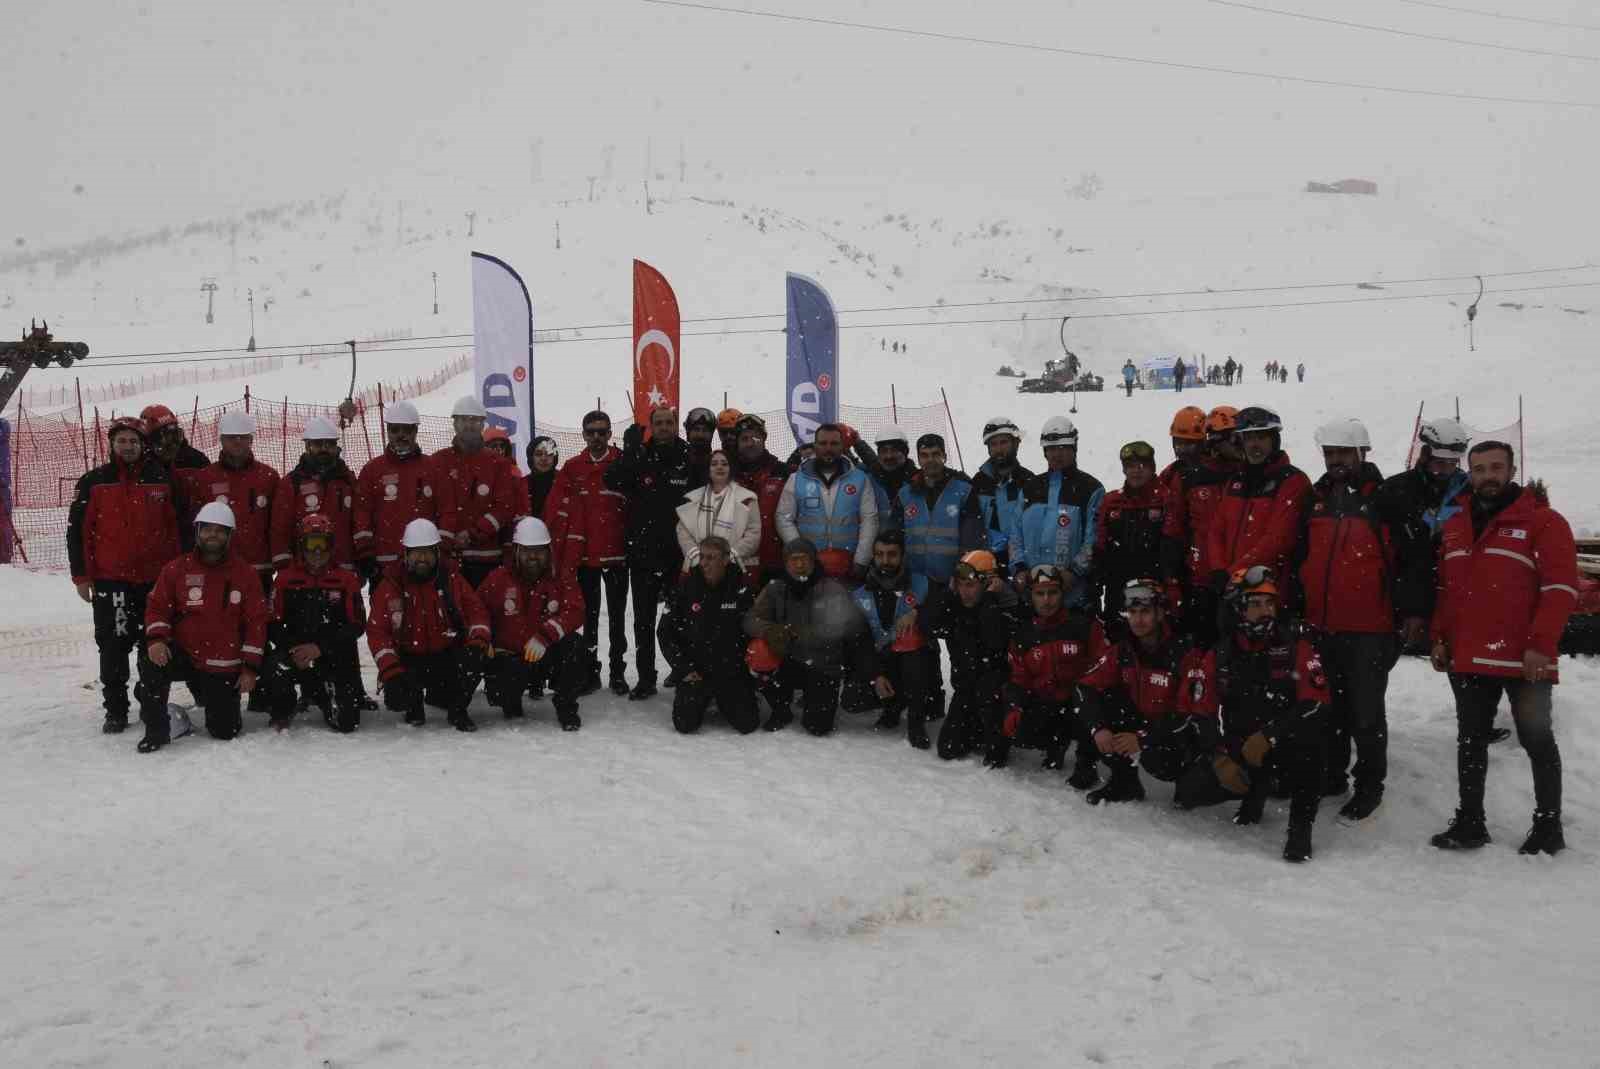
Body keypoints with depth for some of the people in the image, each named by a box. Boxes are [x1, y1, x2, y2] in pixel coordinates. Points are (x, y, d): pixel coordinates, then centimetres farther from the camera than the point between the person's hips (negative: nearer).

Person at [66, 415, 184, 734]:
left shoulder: (162, 479, 5)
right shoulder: (94, 482, 1)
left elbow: (177, 526, 10)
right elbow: (77, 530, 3)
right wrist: (81, 576, -2)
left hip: (156, 577, 1)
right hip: (110, 579, -1)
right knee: (113, 648, 0)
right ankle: (115, 711, 9)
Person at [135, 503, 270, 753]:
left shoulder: (245, 574, 1)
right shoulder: (176, 569, 1)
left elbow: (256, 621, 1)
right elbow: (157, 607, 1)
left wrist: (250, 667, -5)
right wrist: (156, 638, -20)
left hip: (225, 667, 0)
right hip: (182, 655, 0)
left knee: (225, 731, 0)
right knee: (151, 664, -33)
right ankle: (157, 730, -11)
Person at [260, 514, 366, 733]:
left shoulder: (346, 580, 3)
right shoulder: (285, 579, 6)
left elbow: (357, 625, -4)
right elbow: (272, 624, 3)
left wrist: (320, 648, -14)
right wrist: (293, 649, -15)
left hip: (337, 659, 0)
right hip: (295, 655, 0)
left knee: (345, 723, -11)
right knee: (275, 667, -35)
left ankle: (319, 695, 25)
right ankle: (281, 715, -2)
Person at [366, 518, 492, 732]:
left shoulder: (451, 578, 1)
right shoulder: (391, 585, -3)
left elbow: (476, 610, 1)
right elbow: (377, 630, -8)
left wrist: (478, 640, -20)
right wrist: (391, 672, -20)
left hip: (448, 656, 0)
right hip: (409, 660, 0)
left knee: (474, 659, -31)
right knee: (397, 698, -27)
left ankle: (457, 710, -4)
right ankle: (414, 704, 15)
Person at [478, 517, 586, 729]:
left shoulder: (562, 579, 0)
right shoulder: (499, 579, 0)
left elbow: (574, 612, -16)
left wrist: (544, 637, -31)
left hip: (548, 654, 1)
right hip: (510, 655, -1)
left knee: (573, 643, -29)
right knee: (511, 675, -34)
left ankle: (566, 707, -10)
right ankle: (511, 704, 7)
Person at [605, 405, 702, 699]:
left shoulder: (691, 457, -1)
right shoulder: (639, 456, 2)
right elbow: (613, 482, -13)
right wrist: (630, 448, -19)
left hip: (679, 552, -1)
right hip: (643, 551, 2)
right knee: (643, 619, 8)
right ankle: (645, 678, 17)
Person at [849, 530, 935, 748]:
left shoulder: (921, 583, -1)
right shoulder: (860, 595, 5)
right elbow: (860, 642, 1)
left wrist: (917, 611, -26)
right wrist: (875, 675, -12)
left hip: (917, 664, -2)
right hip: (880, 664, 2)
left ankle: (916, 720, -19)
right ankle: (894, 703, 15)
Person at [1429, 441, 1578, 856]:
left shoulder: (1543, 521, -5)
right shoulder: (1454, 525, 13)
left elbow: (1561, 587, -11)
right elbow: (1443, 587, 19)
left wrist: (1540, 644, -17)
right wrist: (1439, 638, 12)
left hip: (1524, 661, -6)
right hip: (1467, 659, 6)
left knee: (1537, 741, 5)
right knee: (1470, 740, 10)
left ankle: (1549, 827, 15)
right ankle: (1470, 822, 19)